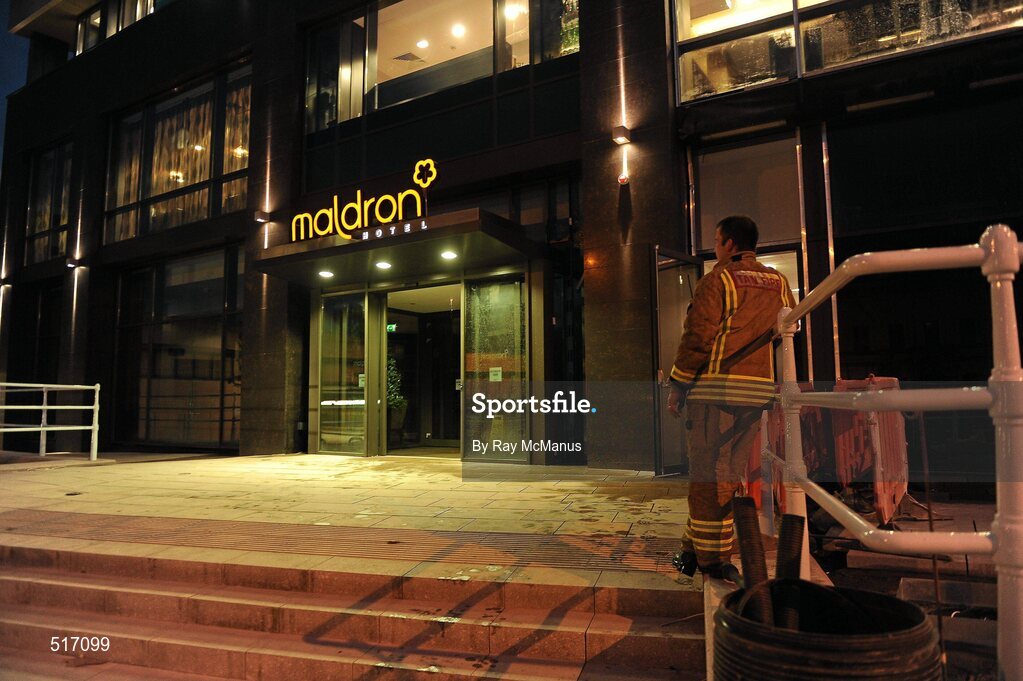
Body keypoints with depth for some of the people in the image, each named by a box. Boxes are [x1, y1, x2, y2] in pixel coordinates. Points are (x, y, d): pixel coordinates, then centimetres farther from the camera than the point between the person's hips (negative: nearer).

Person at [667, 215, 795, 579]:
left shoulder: (718, 279, -4)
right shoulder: (779, 283, 13)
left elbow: (698, 336, -10)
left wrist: (677, 386, -5)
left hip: (715, 386, -5)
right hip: (758, 390, 5)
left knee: (709, 471, 1)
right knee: (730, 472, 11)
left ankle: (710, 555, 7)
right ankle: (699, 549, 19)